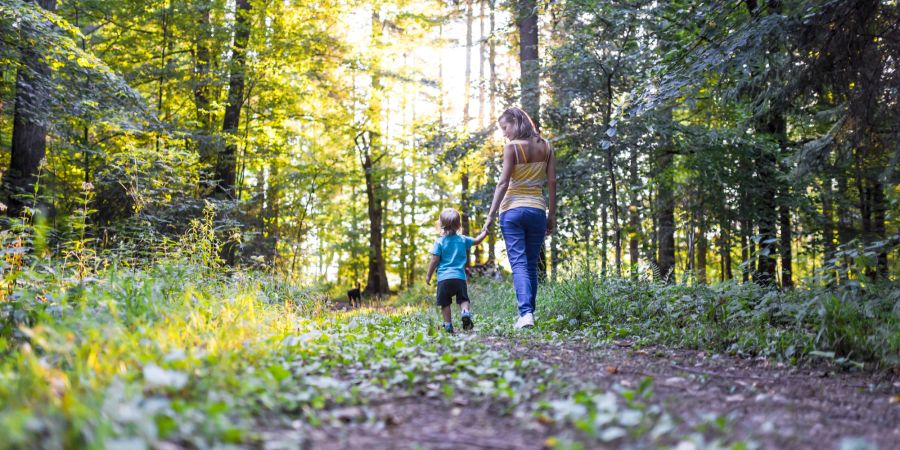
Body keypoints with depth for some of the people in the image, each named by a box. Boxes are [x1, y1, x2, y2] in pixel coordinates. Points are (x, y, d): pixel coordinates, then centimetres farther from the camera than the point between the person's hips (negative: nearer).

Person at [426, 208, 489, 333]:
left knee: (445, 303, 7)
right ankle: (465, 312, -19)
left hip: (444, 277, -2)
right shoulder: (463, 240, 7)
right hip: (460, 277, 2)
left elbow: (434, 261, -3)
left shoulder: (439, 242, -2)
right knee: (463, 299, 9)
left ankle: (448, 324, 4)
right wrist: (485, 232, 39)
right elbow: (476, 240, 22)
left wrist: (429, 275, 6)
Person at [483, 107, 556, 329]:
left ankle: (526, 313, -21)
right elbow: (552, 182, 6)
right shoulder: (545, 146, 7)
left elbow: (503, 183, -12)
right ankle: (529, 313, 14)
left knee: (518, 263, -6)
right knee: (531, 265, 12)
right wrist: (552, 215, 11)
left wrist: (491, 215, -10)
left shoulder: (511, 147, -7)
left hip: (513, 210, -4)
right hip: (537, 209, 4)